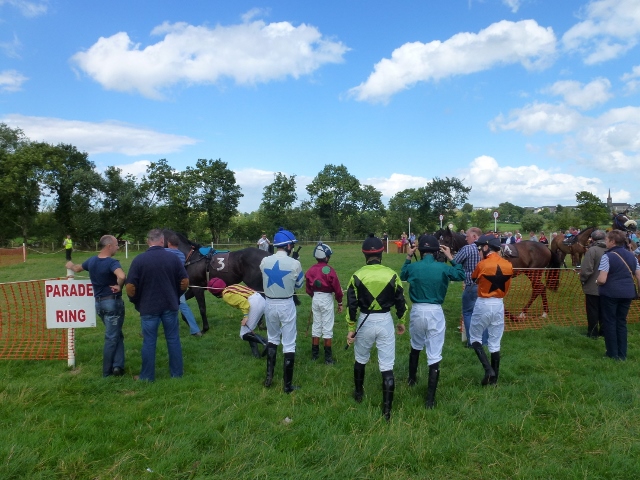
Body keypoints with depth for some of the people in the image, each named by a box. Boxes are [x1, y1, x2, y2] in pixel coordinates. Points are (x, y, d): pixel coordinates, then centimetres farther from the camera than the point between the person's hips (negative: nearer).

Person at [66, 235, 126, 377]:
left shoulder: (91, 261, 4)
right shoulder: (112, 262, -19)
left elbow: (77, 268, 25)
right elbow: (122, 276, -41)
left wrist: (70, 266, 49)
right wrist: (119, 286, -20)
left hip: (98, 303, 7)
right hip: (113, 302, -7)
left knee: (116, 335, 18)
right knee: (111, 337, 3)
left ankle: (117, 365, 13)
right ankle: (107, 371, 9)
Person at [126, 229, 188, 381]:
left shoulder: (139, 260, -9)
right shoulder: (173, 258, -2)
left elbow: (130, 287, -9)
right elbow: (185, 282, 1)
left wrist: (136, 302, 9)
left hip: (148, 307, -2)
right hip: (170, 306, 2)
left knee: (149, 342, 8)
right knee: (173, 339, 12)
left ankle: (147, 376, 17)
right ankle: (176, 373, 20)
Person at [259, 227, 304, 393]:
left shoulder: (264, 261, -5)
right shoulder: (294, 263, -14)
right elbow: (299, 284, 3)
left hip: (269, 304, 4)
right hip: (286, 305, -4)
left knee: (272, 339, 25)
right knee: (289, 344, 7)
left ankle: (269, 377, 28)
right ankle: (288, 385, 13)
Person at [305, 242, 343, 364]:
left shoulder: (310, 271, -2)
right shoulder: (329, 271, -17)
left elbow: (308, 289, 7)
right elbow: (337, 289, -11)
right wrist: (340, 303, 2)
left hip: (315, 299, 5)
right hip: (327, 299, -5)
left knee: (316, 326, 16)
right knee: (327, 328, 3)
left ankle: (314, 354, 25)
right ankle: (328, 357, 9)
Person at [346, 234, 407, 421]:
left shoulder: (358, 276, -8)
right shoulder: (392, 275, -5)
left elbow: (352, 305, -6)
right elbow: (400, 302, 3)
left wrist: (351, 329, 3)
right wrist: (401, 322, 19)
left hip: (365, 321, 0)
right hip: (385, 321, 0)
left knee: (360, 360, 24)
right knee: (387, 367, 3)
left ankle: (359, 393, 43)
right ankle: (387, 410, 3)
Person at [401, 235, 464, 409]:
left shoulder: (413, 267, -5)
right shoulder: (443, 268, -7)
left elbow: (402, 276, 18)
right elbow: (461, 275, 11)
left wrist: (408, 258, 19)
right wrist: (451, 258, 14)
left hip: (417, 311, 2)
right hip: (435, 312, -2)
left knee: (416, 346, 28)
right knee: (434, 356, 1)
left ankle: (412, 379, 47)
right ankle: (430, 399, 1)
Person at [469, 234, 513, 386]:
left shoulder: (482, 264, -15)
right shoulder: (508, 265, 0)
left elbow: (474, 279, 4)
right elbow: (506, 287, 10)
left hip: (483, 304, -5)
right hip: (499, 305, 5)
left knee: (475, 338, 12)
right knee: (495, 343, 11)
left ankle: (488, 369, -4)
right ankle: (494, 379, 17)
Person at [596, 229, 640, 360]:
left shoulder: (607, 256, -14)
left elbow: (602, 280, -20)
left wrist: (596, 282, 1)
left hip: (610, 293, -6)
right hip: (627, 293, 6)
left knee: (609, 322, 7)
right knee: (621, 322, 15)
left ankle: (613, 354, 13)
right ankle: (622, 354, 19)